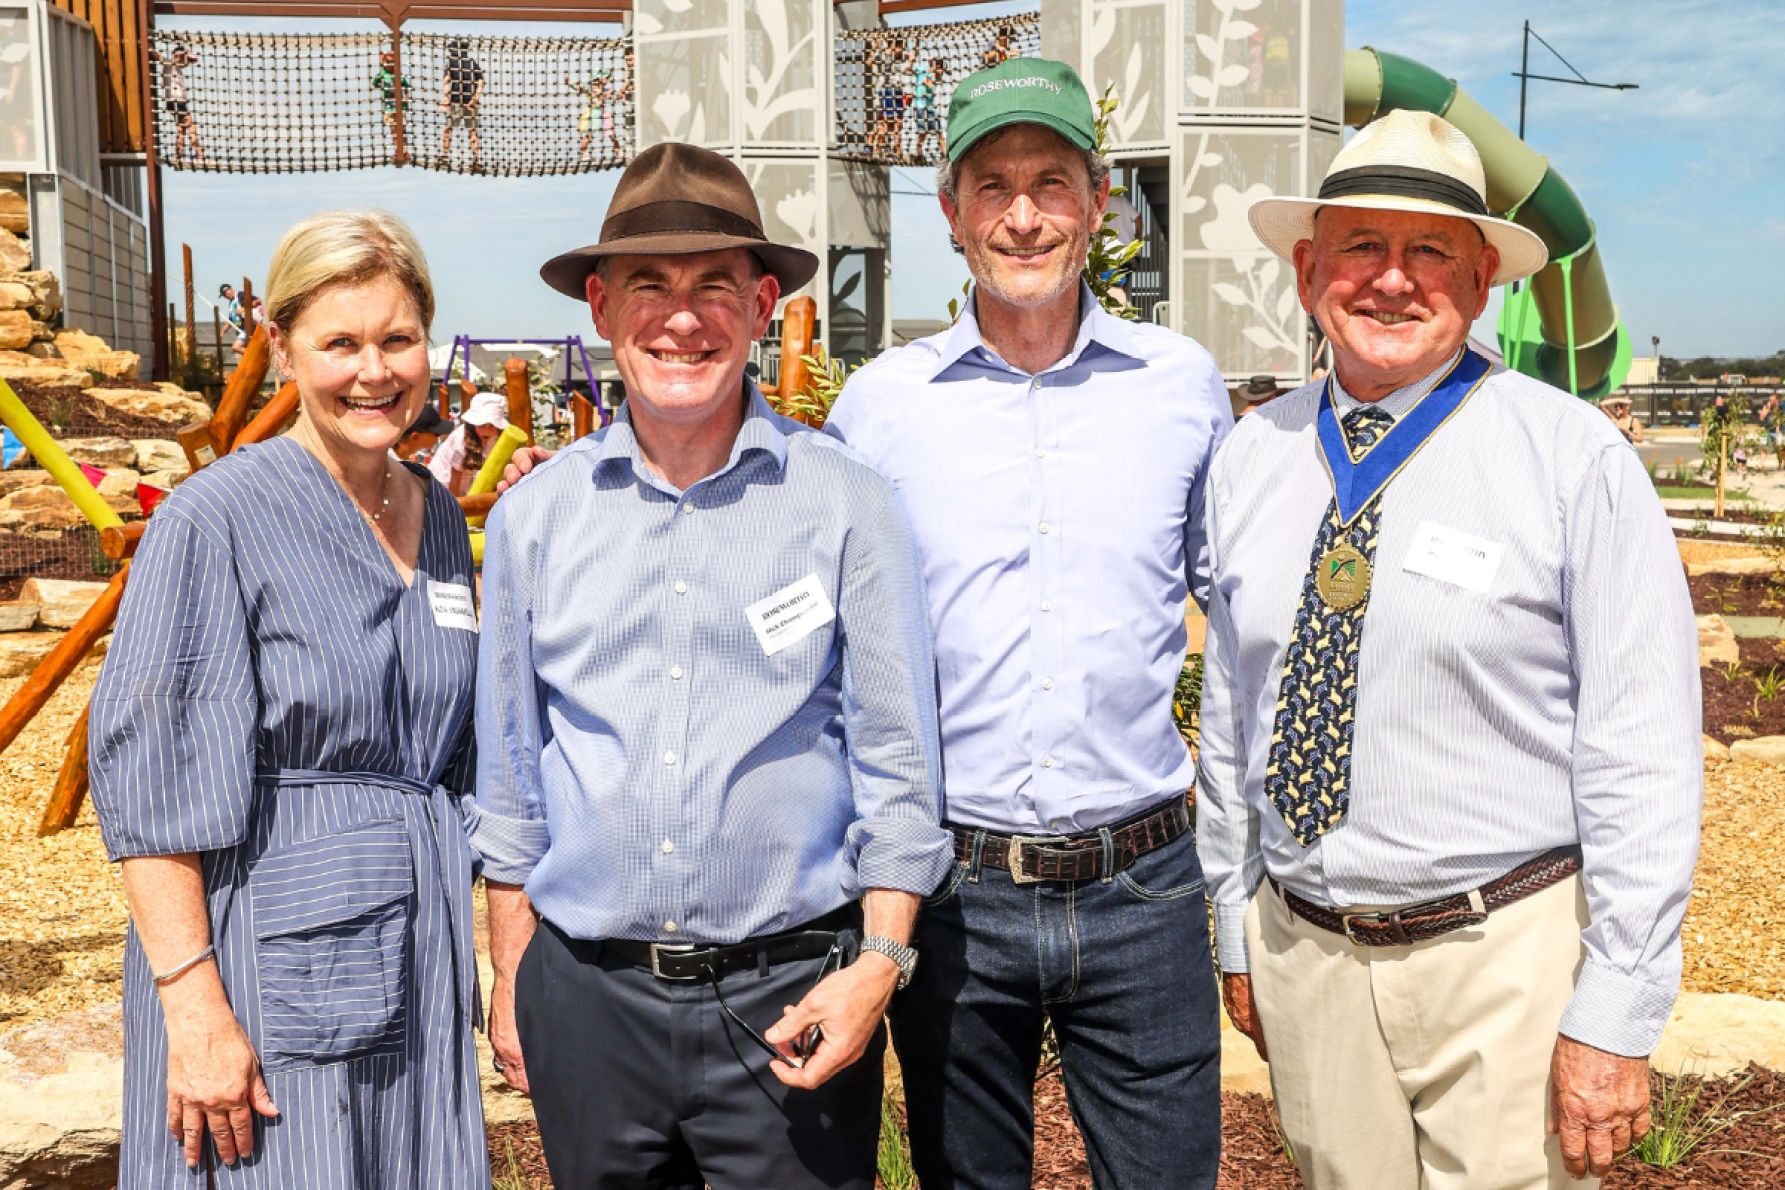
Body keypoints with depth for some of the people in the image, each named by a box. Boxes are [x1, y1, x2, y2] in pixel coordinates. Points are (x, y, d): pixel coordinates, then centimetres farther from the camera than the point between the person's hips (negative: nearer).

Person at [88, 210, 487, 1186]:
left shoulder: (439, 519, 9)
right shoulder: (214, 520, -11)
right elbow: (152, 783, -14)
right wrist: (194, 1006, -19)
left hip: (418, 948, 6)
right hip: (272, 949, -6)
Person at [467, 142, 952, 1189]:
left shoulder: (849, 505, -4)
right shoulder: (535, 516, 3)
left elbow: (896, 764, -1)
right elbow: (510, 774, 10)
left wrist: (880, 962, -9)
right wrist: (512, 976, 11)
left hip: (789, 995, -2)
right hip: (587, 995, 3)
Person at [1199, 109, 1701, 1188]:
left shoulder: (1573, 458, -10)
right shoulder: (1252, 459, 3)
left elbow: (1642, 755, -11)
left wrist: (1616, 1017, -12)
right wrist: (1238, 932, 13)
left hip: (1508, 958, -3)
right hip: (1303, 949, 4)